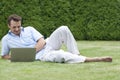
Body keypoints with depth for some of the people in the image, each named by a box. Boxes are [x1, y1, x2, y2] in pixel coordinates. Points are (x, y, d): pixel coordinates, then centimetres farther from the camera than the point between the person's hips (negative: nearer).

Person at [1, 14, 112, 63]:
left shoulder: (29, 29, 10)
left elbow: (42, 42, 2)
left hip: (48, 45, 3)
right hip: (42, 56, -3)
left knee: (63, 29, -22)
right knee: (60, 55, -37)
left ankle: (75, 55, -17)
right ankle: (95, 59, -35)